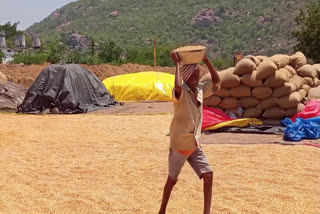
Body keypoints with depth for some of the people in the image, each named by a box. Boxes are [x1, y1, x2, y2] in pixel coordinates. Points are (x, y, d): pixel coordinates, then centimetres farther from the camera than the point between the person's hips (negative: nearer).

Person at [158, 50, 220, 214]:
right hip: (179, 145, -6)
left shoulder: (200, 90, 4)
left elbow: (216, 80, 11)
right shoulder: (180, 92, -18)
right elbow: (178, 86, -42)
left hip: (195, 145, 6)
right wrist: (177, 64, -29)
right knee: (172, 179, 7)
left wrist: (206, 60, 3)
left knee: (208, 175, -2)